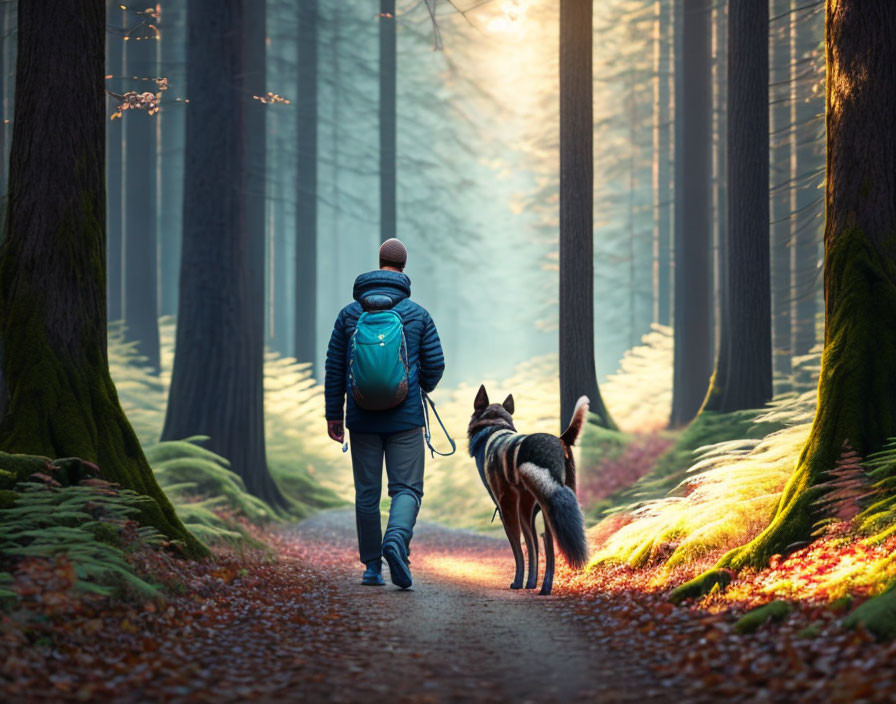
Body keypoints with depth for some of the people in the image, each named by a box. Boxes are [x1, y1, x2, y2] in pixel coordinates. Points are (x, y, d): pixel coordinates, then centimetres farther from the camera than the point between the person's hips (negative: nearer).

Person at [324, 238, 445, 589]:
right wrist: (422, 388, 24)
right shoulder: (418, 315, 0)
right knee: (407, 489, -1)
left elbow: (334, 367, 4)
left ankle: (372, 566, 12)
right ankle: (397, 539, -28)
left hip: (362, 418, 2)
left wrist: (333, 414, 12)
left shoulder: (349, 313, 3)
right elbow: (435, 365, 2)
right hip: (405, 418, -1)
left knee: (367, 492, 9)